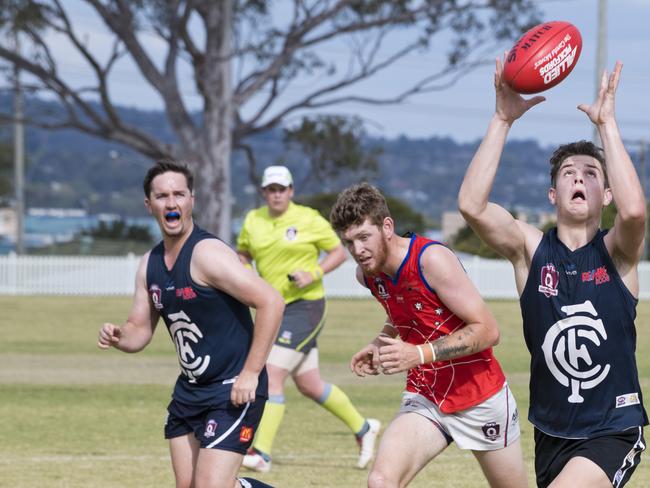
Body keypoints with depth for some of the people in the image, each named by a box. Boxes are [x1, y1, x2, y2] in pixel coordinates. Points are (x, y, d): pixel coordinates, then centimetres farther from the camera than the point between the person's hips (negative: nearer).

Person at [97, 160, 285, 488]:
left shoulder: (207, 253, -18)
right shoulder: (150, 265, 8)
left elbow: (271, 303, -22)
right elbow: (140, 331, 15)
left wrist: (250, 373, -21)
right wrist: (117, 337, -10)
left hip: (233, 392, -8)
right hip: (189, 389, 8)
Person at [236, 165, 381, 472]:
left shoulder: (308, 219, -7)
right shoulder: (253, 221, 8)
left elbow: (339, 251, -1)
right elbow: (243, 254, 21)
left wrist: (314, 274, -16)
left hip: (304, 307, -7)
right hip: (275, 309, 7)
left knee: (272, 376, -17)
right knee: (309, 386, 13)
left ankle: (261, 454, -16)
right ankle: (363, 428, 33)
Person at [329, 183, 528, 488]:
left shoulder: (432, 260, -22)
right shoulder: (366, 274, 0)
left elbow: (487, 331, -24)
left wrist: (420, 354, -32)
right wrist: (379, 345, 2)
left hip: (480, 397, -5)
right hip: (424, 399, 5)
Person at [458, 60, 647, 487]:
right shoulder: (531, 248, -1)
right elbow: (471, 204, -18)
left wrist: (607, 123, -25)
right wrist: (503, 120, -21)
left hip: (614, 431, -4)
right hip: (552, 432, 4)